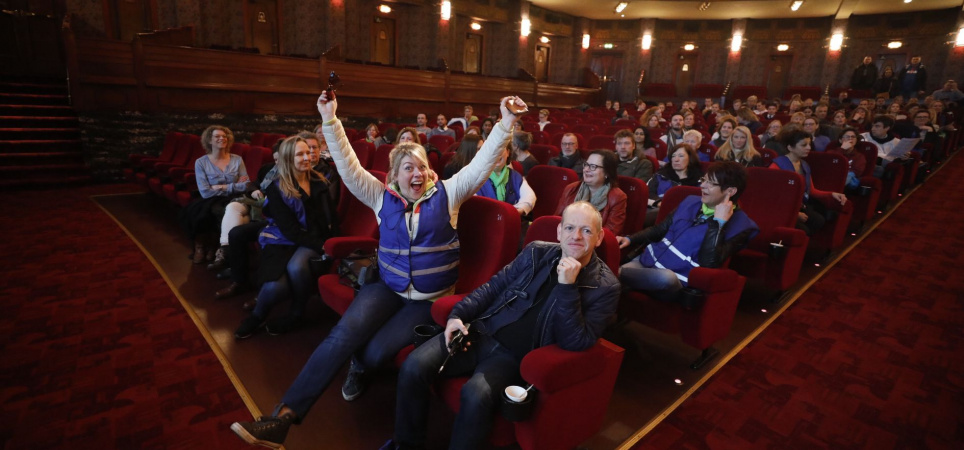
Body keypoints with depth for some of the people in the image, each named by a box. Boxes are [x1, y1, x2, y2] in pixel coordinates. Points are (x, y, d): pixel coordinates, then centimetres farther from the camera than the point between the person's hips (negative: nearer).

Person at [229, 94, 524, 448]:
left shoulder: (447, 193, -1)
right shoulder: (382, 196, 4)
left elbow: (482, 164, -9)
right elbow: (348, 167, -1)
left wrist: (506, 124, -17)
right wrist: (330, 121, -8)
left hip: (430, 298, -2)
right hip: (387, 287, 2)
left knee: (376, 352, -18)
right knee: (343, 334, -21)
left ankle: (358, 366, 21)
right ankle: (283, 417, -14)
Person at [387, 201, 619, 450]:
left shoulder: (605, 286, -6)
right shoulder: (537, 251, 5)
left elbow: (577, 343, -15)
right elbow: (494, 285, 12)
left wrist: (567, 287, -24)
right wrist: (458, 314, -2)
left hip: (517, 356, -3)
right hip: (481, 331, 4)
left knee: (476, 394, -33)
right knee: (414, 366, -15)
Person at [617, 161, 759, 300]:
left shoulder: (740, 224, -4)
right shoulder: (691, 201, 13)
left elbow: (708, 263, -18)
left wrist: (718, 222, -18)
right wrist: (630, 239, 4)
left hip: (676, 279, -5)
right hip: (648, 260, 5)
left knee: (666, 278, -40)